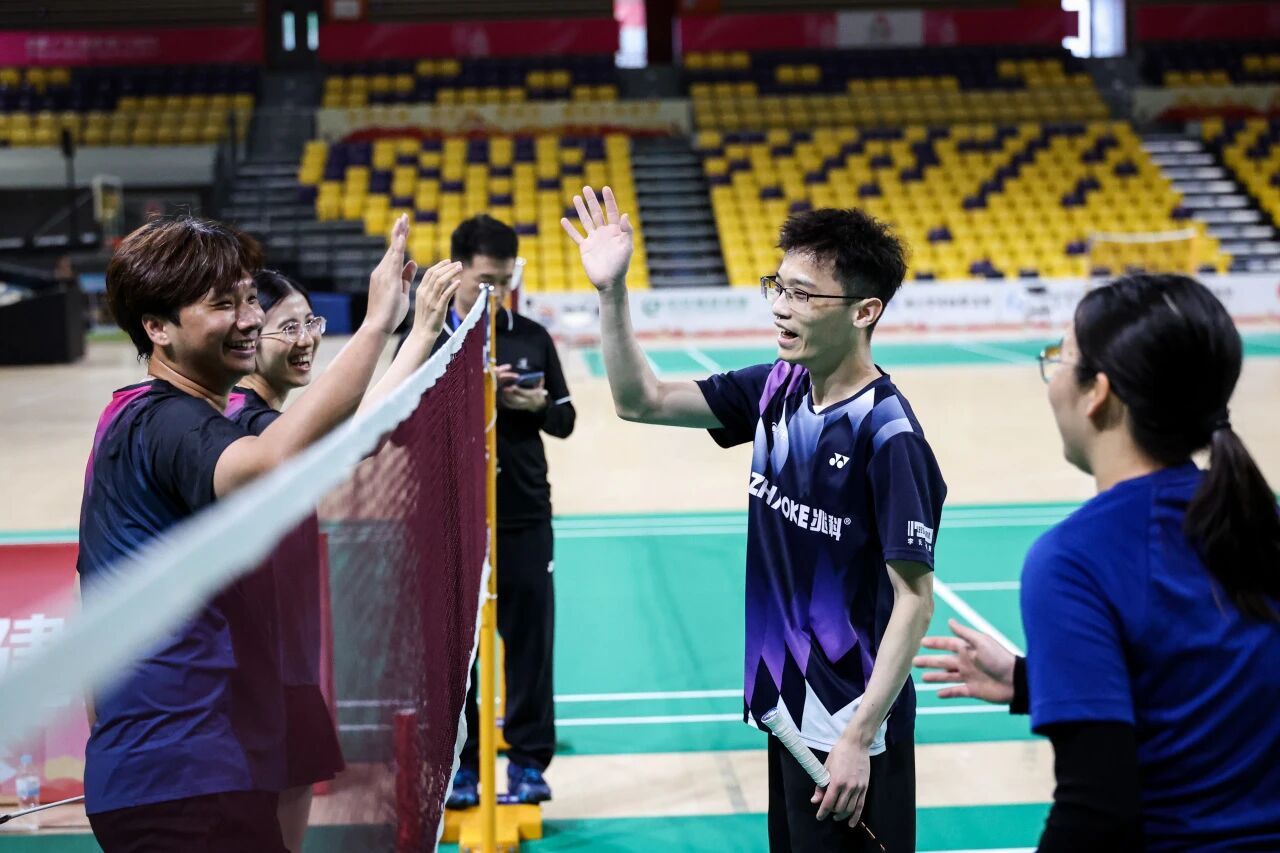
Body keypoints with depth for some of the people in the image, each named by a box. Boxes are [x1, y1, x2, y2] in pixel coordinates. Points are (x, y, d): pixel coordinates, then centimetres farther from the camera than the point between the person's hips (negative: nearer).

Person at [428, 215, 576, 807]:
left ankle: (529, 761, 16)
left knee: (530, 637, 4)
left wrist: (538, 405, -12)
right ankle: (460, 764, 18)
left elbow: (565, 420, 10)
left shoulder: (532, 337, 6)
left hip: (524, 516, 1)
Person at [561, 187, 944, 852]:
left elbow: (914, 598, -19)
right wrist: (611, 292, -7)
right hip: (786, 708, 7)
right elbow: (642, 401, 6)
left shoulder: (887, 434, -19)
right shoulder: (776, 391, 2)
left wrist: (859, 738, -21)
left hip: (850, 728, -7)